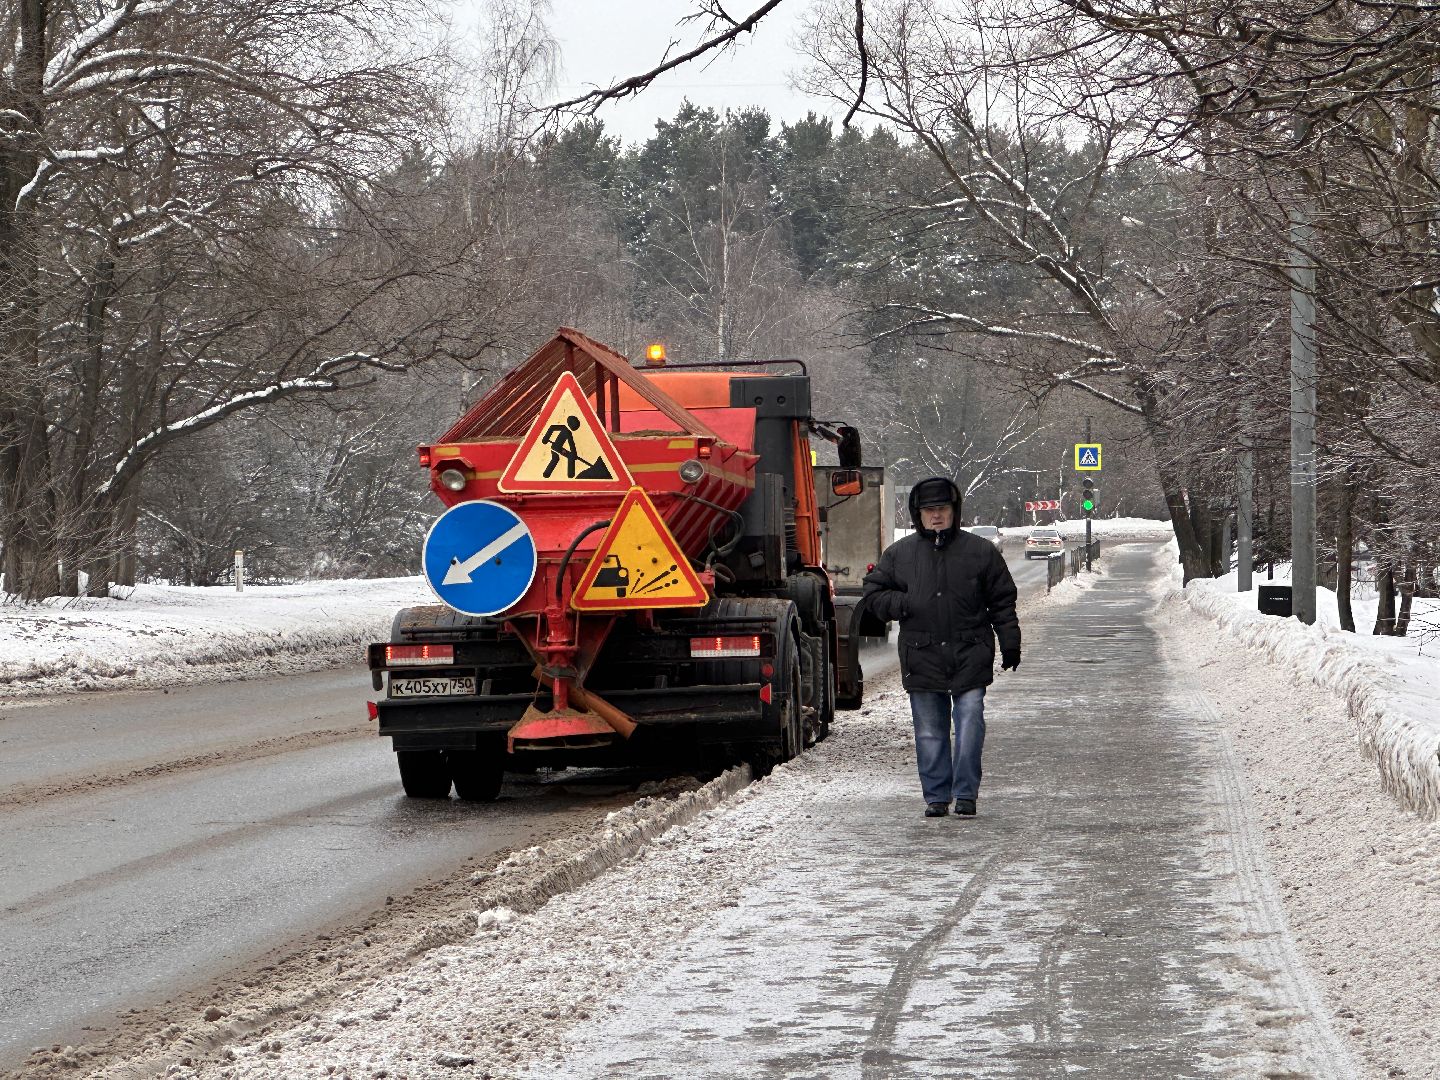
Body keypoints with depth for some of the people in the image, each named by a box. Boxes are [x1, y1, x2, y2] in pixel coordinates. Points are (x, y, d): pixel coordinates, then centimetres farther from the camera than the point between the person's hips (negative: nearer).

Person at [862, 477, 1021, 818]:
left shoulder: (980, 552, 6)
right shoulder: (899, 554, 8)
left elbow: (1002, 601, 10)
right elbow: (874, 594, 12)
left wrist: (1010, 645, 6)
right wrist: (904, 604, -6)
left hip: (969, 658, -1)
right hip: (921, 658, 1)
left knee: (970, 724, -6)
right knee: (929, 731, 5)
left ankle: (966, 793, 2)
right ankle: (936, 796, 13)